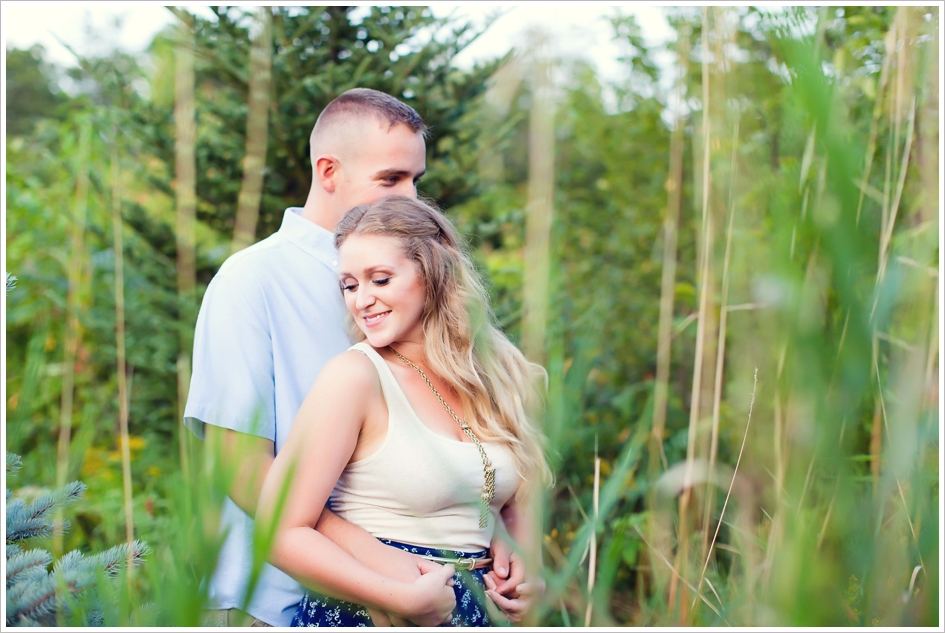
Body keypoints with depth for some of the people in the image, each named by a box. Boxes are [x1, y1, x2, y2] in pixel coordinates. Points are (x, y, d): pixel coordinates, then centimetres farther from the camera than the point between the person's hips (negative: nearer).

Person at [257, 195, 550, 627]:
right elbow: (283, 532, -17)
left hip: (474, 612, 5)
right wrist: (405, 598, -21)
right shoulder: (354, 376, -14)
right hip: (363, 614, -5)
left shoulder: (487, 375, 2)